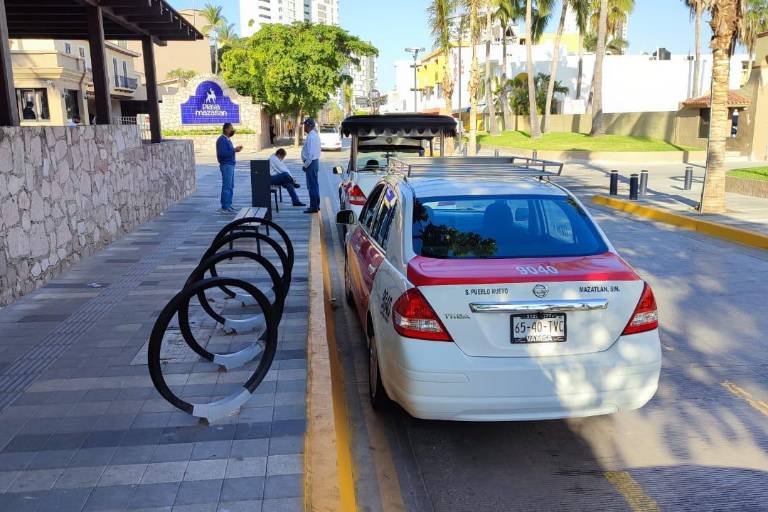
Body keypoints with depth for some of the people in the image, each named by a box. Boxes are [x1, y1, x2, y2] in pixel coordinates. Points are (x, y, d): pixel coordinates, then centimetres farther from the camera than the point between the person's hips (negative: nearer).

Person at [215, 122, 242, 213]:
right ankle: (225, 207, -6)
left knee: (230, 186, 13)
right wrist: (234, 150, -20)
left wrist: (235, 149, 6)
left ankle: (228, 205, 19)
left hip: (230, 165, 10)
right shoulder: (222, 140, -14)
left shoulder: (227, 139, 17)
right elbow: (222, 153, -22)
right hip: (226, 165, -10)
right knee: (227, 187, -8)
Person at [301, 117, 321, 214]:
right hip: (315, 162, 10)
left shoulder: (311, 137, -19)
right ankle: (316, 205, 23)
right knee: (314, 185, 15)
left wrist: (306, 165, -16)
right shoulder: (315, 135, 13)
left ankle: (313, 207, -1)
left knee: (312, 185, -5)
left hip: (311, 163, -10)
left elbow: (311, 153, -24)